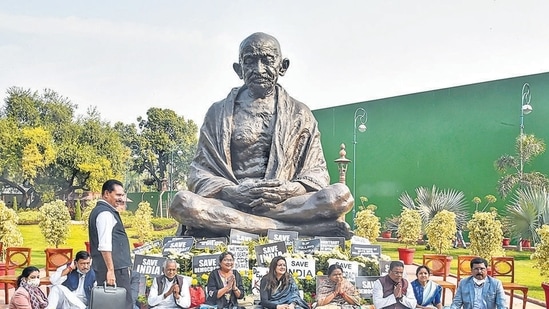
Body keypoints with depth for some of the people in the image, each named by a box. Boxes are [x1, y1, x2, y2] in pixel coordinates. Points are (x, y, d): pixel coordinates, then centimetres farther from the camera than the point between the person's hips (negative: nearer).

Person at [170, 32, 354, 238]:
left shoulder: (299, 114, 14)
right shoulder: (218, 113, 12)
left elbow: (317, 172, 10)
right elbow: (200, 172, 7)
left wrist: (289, 190, -13)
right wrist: (235, 193, -14)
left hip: (285, 203, 0)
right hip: (232, 202, 0)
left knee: (340, 195, -27)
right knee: (183, 202, -32)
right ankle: (294, 229, -30)